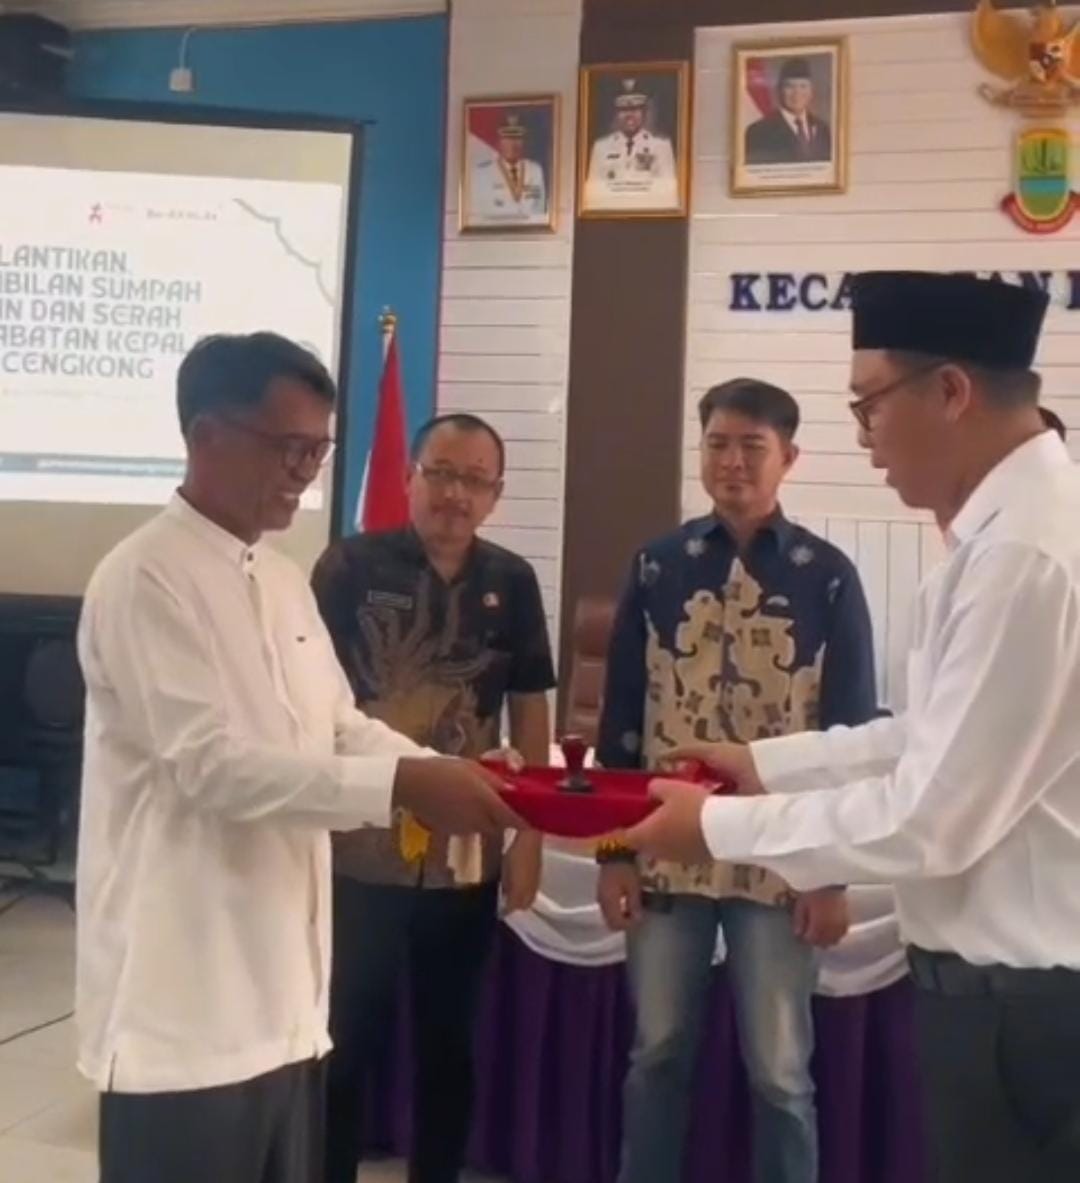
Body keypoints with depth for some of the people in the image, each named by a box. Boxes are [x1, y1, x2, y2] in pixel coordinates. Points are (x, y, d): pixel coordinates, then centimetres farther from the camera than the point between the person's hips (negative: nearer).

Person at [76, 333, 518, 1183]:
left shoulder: (283, 580, 12)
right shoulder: (145, 579, -15)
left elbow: (341, 728, 12)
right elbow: (210, 763, -22)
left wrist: (448, 772, -6)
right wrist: (403, 786, -26)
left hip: (281, 984, 8)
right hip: (185, 999, -8)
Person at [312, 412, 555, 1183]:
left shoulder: (512, 582, 3)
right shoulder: (351, 565, -6)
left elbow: (530, 708, 7)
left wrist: (529, 836, 6)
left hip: (466, 852, 3)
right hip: (359, 850, -3)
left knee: (449, 1041, 16)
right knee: (344, 1041, 8)